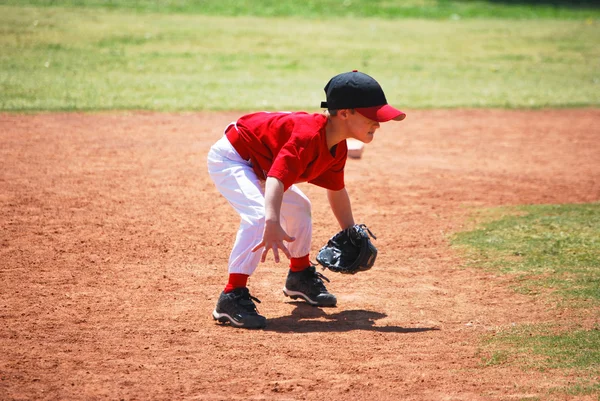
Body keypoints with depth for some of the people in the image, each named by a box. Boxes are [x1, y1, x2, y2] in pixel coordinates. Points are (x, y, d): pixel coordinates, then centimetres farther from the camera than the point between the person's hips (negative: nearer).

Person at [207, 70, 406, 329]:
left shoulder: (337, 147, -4)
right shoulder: (308, 137, -35)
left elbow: (336, 190, 14)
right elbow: (277, 179, -49)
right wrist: (272, 225, -63)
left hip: (256, 165, 11)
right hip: (229, 158, -11)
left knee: (298, 208, 23)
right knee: (258, 215, -31)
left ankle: (300, 277, 43)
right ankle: (232, 298, -30)